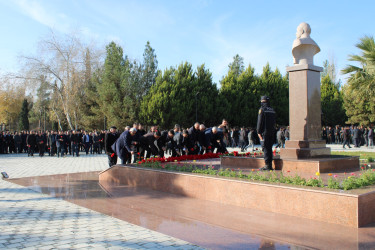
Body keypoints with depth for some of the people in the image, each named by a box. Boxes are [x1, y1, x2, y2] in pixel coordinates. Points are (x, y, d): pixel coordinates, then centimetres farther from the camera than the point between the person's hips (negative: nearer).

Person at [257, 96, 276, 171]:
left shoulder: (262, 109, -6)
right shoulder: (272, 110, 14)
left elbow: (260, 122, -10)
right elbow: (274, 122, 16)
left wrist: (258, 132, -6)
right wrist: (272, 130, 18)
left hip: (265, 132, -7)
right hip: (272, 132, 7)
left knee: (266, 148, -5)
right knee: (269, 148, 11)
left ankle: (267, 165, -7)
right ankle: (270, 165, 13)